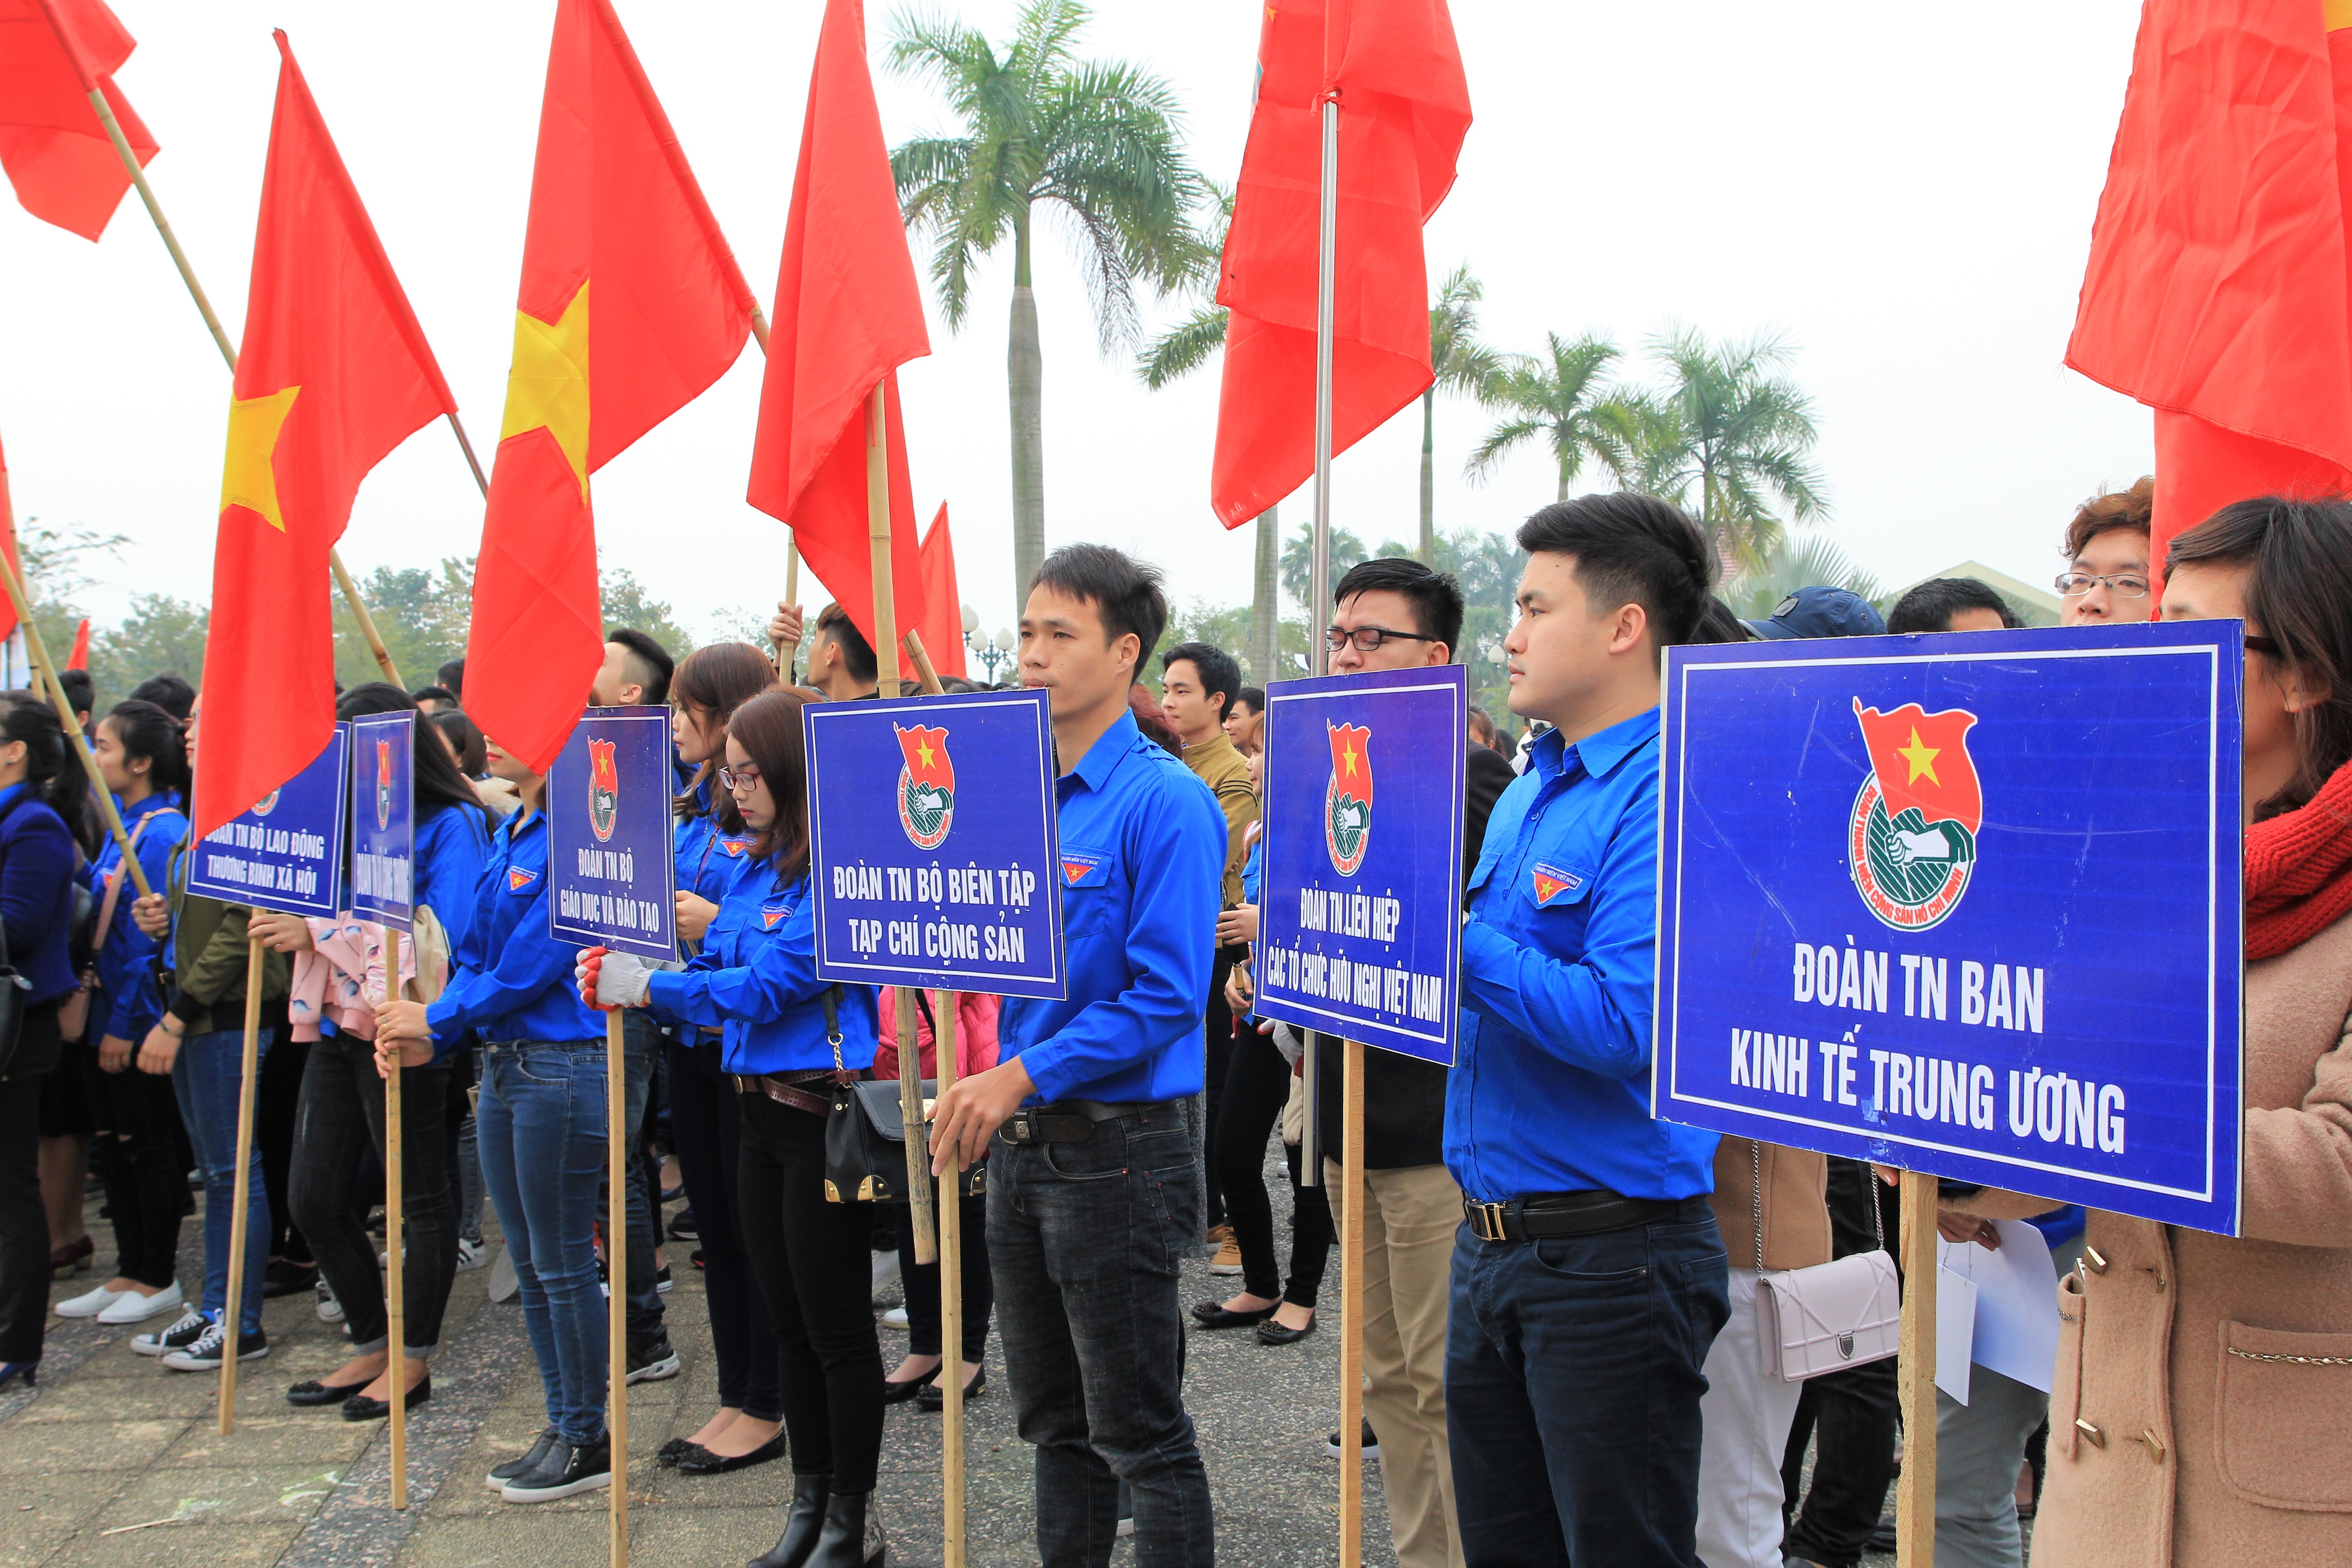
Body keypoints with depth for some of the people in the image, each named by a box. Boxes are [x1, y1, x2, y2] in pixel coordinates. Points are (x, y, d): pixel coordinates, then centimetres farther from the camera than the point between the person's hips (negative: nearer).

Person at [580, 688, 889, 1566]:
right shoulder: (757, 866, 11)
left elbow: (770, 986, -21)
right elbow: (716, 972, 11)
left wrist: (649, 985, -11)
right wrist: (624, 983, -6)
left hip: (824, 1113, -9)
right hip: (761, 1109, 9)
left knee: (836, 1328, 2)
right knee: (790, 1321, 16)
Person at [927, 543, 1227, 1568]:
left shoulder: (1166, 803, -14)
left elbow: (1166, 997, -19)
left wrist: (1020, 1078, -21)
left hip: (1118, 1147, -8)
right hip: (1023, 1142, 8)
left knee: (1139, 1436, 3)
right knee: (1055, 1424, 19)